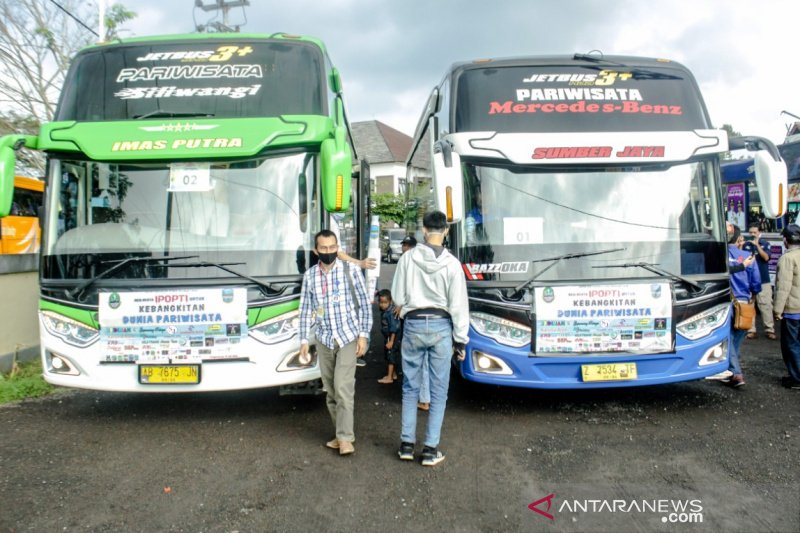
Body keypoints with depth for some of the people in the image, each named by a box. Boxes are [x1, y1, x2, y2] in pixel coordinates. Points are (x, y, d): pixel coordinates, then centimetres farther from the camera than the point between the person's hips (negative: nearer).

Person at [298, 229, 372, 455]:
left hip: (348, 337, -4)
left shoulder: (350, 271, -6)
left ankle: (345, 438, -6)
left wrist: (363, 335, -7)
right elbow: (305, 310, 8)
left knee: (343, 387, -13)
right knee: (331, 391, 9)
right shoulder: (310, 275, 3)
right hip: (324, 341, 4)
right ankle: (341, 434, 21)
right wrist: (304, 340, 5)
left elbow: (364, 304, -2)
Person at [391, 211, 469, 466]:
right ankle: (430, 449, 11)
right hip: (441, 327, -1)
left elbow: (398, 297, 0)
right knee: (439, 391, 8)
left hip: (413, 325, 1)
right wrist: (460, 339, 2)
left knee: (410, 387, 15)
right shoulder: (451, 263, -9)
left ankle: (407, 444, 20)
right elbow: (459, 305, -6)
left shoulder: (408, 258, -5)